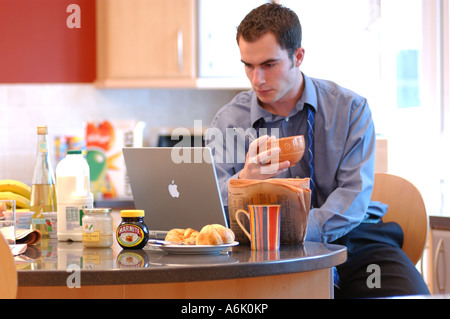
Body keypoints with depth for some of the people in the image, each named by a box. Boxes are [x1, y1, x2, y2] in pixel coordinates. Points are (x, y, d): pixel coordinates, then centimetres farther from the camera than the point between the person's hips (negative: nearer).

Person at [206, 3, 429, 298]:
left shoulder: (351, 108, 3)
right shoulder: (228, 121, 6)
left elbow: (355, 195, -8)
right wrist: (245, 179, -27)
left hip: (351, 238, 0)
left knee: (411, 293, -28)